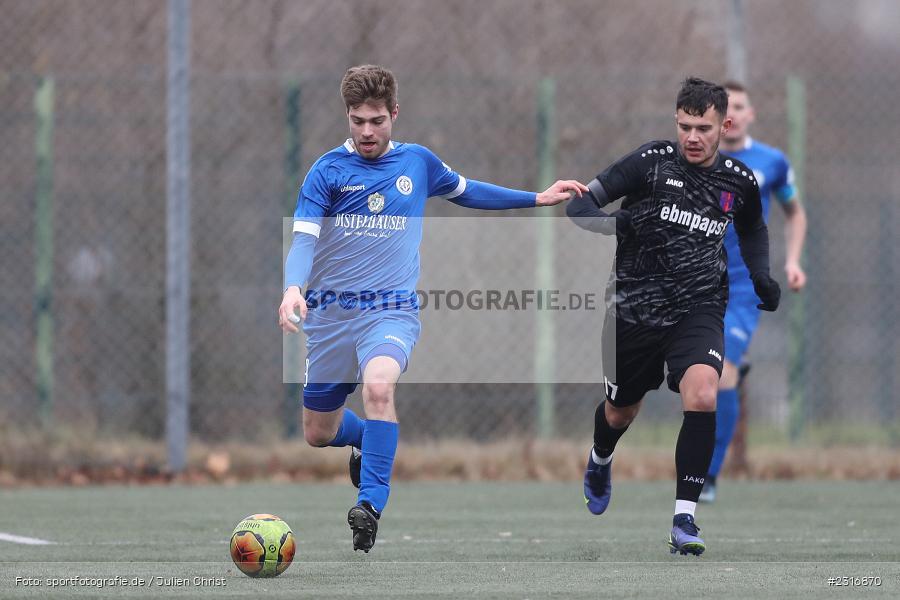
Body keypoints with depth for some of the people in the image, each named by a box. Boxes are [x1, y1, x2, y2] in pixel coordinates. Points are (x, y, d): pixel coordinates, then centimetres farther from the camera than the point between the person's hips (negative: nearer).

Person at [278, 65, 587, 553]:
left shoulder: (417, 161, 5)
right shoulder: (328, 170, -5)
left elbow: (464, 190, 26)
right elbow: (303, 238, -15)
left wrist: (536, 199, 24)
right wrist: (293, 289, -35)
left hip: (391, 308, -1)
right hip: (330, 312, 1)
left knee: (378, 386, -33)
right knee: (318, 434, 9)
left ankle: (371, 505, -31)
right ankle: (367, 438, 44)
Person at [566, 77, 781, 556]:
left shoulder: (739, 182, 0)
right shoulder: (652, 162, -11)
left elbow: (752, 230, 23)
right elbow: (579, 206, -11)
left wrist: (761, 276, 6)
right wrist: (615, 222, -31)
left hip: (697, 309, 0)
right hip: (634, 308, 0)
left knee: (702, 393, -28)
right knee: (620, 413, 17)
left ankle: (684, 519, -21)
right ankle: (599, 463, 56)